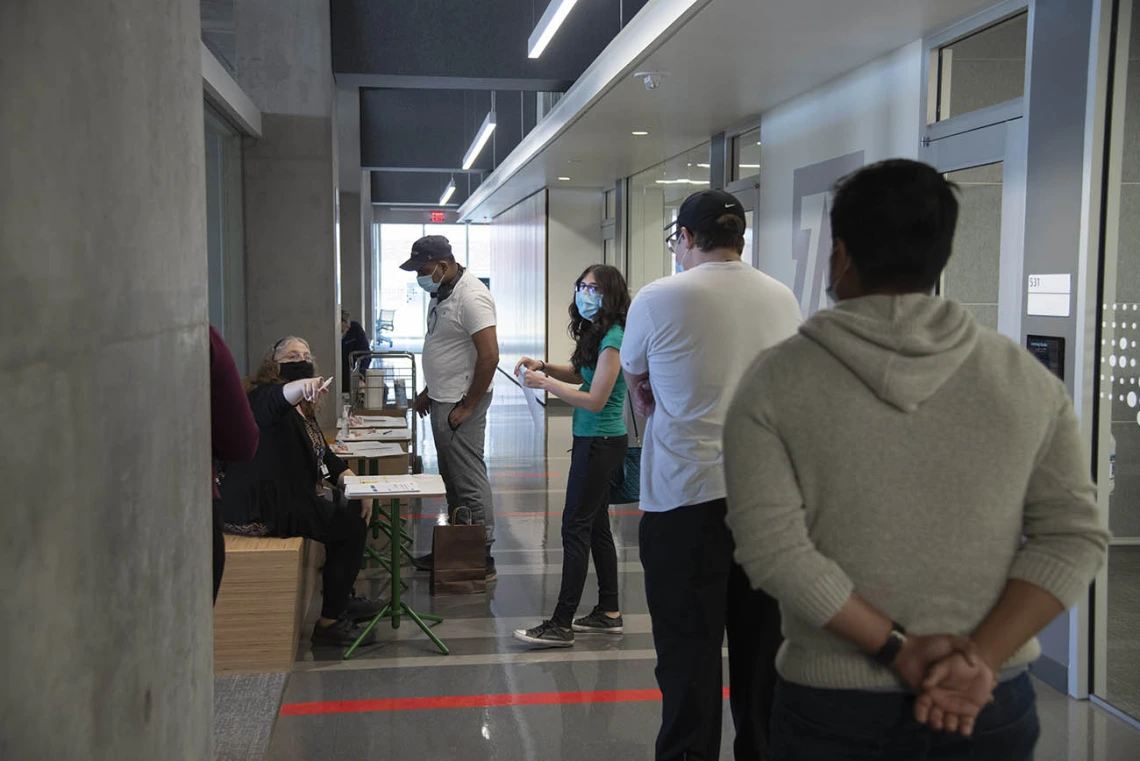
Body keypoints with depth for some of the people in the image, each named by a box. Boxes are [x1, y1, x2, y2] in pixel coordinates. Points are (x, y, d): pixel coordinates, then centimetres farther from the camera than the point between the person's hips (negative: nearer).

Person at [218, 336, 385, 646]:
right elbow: (277, 399, -38)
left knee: (354, 511, 19)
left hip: (290, 499, 10)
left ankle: (342, 597, 33)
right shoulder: (265, 397, -12)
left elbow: (324, 455, 17)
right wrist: (300, 386, -61)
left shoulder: (303, 408, 18)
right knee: (352, 526, -10)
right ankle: (329, 623, -4)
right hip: (259, 509, -10)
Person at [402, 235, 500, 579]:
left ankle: (482, 558, 4)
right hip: (442, 401, 10)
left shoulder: (471, 297, -19)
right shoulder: (442, 292, 12)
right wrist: (429, 392, 22)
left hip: (460, 405, -10)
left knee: (469, 481, -4)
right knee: (452, 479, 16)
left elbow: (489, 356, -23)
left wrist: (467, 407, -19)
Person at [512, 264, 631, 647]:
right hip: (594, 441, 10)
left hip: (601, 443, -10)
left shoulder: (613, 340, -19)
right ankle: (608, 612, 24)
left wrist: (546, 384, -16)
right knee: (596, 525, 15)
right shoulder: (596, 333, 11)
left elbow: (595, 400, -21)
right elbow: (581, 374, 23)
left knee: (576, 527, -7)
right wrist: (545, 367, 7)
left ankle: (562, 624, -2)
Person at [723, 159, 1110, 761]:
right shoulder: (1026, 379, -1)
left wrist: (896, 649, -12)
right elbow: (1072, 536, -6)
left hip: (833, 707, -1)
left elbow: (773, 547, -15)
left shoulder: (777, 382, -8)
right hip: (987, 707, 2)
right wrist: (983, 659, -11)